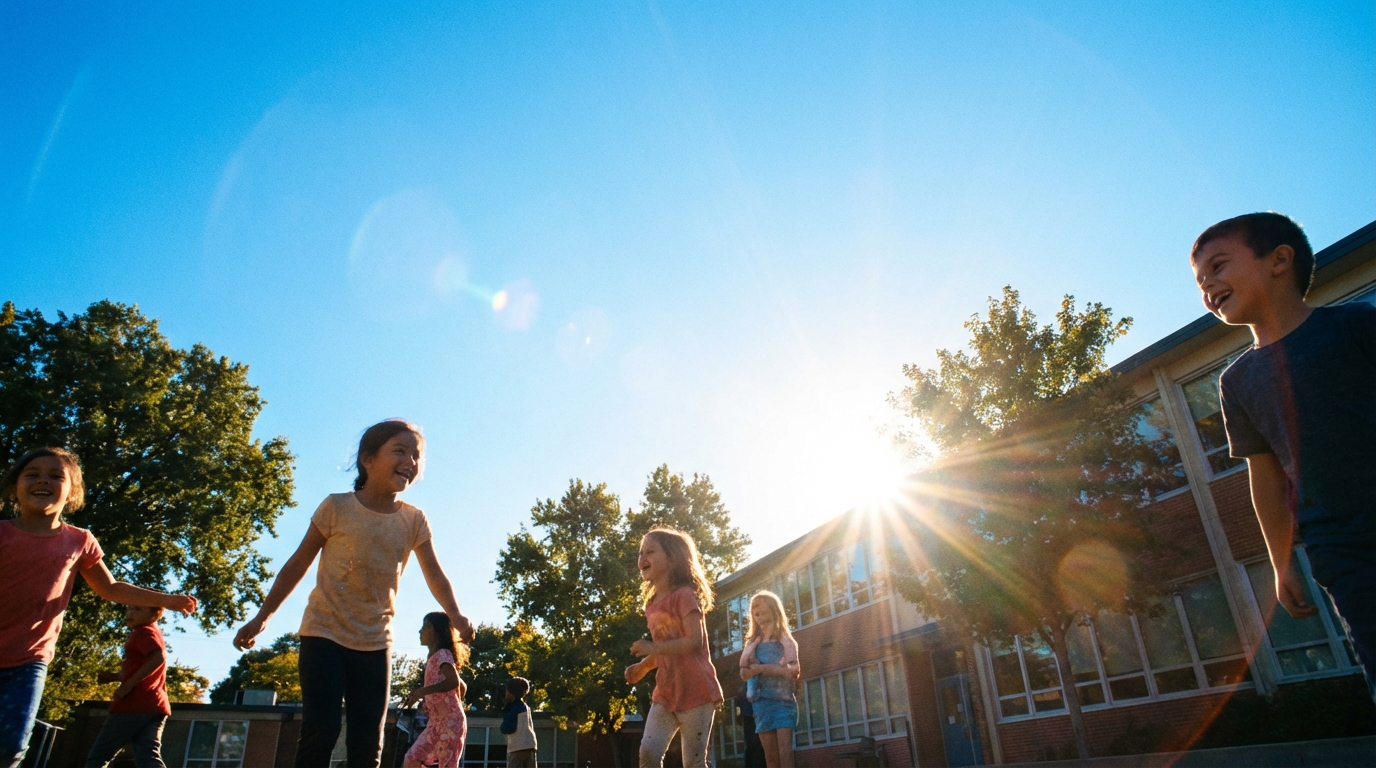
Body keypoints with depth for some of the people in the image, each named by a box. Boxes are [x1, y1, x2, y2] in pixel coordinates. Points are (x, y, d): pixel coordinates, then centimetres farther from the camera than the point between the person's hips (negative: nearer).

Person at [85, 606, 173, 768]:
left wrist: (128, 684, -20)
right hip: (154, 706, 9)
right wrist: (116, 677, 18)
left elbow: (159, 657, -24)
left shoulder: (143, 632, -5)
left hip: (135, 705, -9)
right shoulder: (154, 634, 24)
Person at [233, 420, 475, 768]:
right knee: (320, 730, -9)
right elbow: (299, 563, -1)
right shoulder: (337, 507, -9)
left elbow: (435, 575, -5)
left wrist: (455, 615, -23)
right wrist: (263, 616, -3)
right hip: (325, 632, -3)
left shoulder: (414, 521, -2)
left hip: (375, 641, 3)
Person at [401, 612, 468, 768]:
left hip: (450, 722, -9)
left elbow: (454, 682, -27)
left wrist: (421, 692, -28)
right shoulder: (433, 659, 18)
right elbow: (462, 687, 22)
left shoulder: (443, 654, -9)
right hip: (435, 723, 9)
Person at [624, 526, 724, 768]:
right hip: (665, 692, 7)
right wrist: (643, 666, 5)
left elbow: (694, 641, -22)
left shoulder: (684, 595, -11)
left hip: (695, 691, -7)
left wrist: (652, 648, -20)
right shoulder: (652, 604, 12)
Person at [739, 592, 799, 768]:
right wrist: (777, 669, -14)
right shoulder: (752, 643, 12)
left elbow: (794, 670, -8)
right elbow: (745, 674, 0)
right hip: (761, 703, 4)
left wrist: (762, 668, -17)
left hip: (782, 701, -4)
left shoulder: (784, 639, 3)